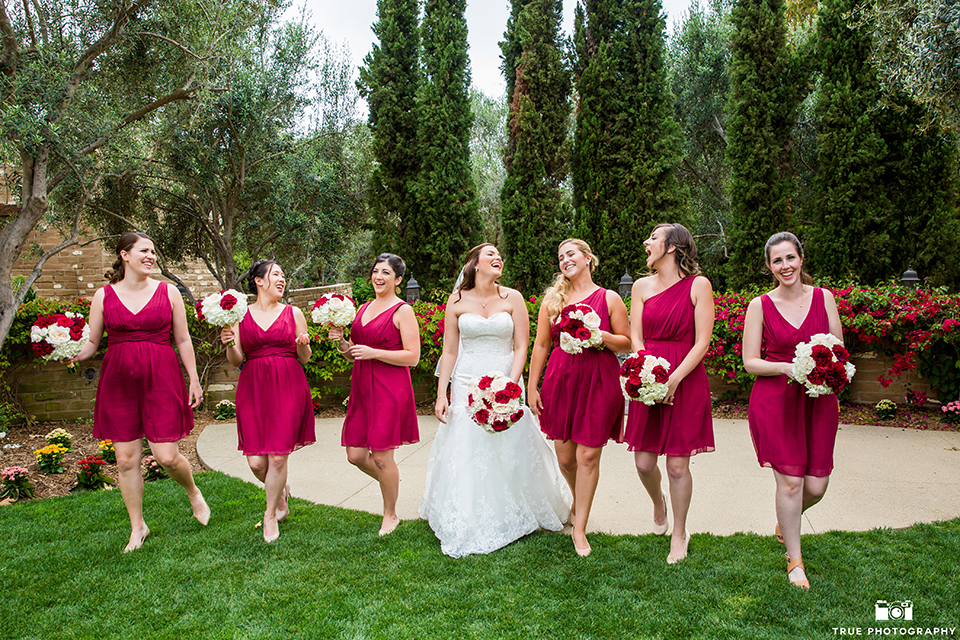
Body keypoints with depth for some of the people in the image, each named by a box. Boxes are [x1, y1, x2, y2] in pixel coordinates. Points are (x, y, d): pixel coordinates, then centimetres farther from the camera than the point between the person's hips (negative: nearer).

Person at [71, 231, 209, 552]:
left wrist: (194, 379, 5)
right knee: (126, 459, 5)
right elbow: (91, 343, 8)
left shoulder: (168, 291, 4)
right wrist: (70, 355, -13)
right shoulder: (103, 296, 5)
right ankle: (138, 526, 23)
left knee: (167, 456, -6)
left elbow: (183, 340, 7)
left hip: (161, 380, -1)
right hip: (119, 381, 2)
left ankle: (193, 492, 27)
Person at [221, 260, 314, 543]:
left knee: (278, 456, -6)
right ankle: (281, 491, 31)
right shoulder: (240, 315, 8)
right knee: (256, 461, -3)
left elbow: (304, 359, 9)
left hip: (288, 387, -1)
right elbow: (237, 361, 8)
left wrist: (303, 345, -12)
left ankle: (270, 514, 18)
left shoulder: (293, 313, 7)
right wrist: (229, 344, -11)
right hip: (253, 389, 1)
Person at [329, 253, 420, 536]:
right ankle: (391, 480, 37)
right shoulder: (363, 309, 15)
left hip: (390, 388, -7)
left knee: (381, 456, 0)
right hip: (362, 387, 7)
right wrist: (341, 343, 0)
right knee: (355, 455, 7)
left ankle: (390, 515, 22)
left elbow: (412, 356, -12)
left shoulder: (402, 311, -6)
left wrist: (374, 352, -17)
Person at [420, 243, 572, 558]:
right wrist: (441, 394, 0)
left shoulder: (513, 298, 1)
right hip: (467, 386, 0)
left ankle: (512, 519, 25)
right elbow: (450, 351, 4)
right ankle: (467, 528, 17)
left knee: (511, 452, 4)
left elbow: (521, 348, -2)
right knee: (465, 454, 2)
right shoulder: (457, 301, 3)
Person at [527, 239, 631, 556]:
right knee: (564, 455, 8)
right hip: (560, 379, 3)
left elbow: (626, 344, 5)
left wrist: (603, 336, -15)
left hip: (598, 381, -2)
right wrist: (532, 387, 7)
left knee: (588, 455, -2)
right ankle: (578, 500, 39)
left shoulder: (609, 298, 4)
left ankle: (579, 528, 11)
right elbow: (540, 345, 11)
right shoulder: (552, 299, 10)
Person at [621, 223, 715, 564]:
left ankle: (679, 533, 25)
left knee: (677, 465, 2)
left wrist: (673, 379, -16)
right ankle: (658, 501, 39)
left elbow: (702, 343, -6)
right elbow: (635, 338, 5)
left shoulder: (698, 285, -2)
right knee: (643, 463, 5)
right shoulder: (642, 286, 9)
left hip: (686, 381, -3)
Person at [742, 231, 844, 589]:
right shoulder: (760, 305, -2)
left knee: (816, 486, 4)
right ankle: (794, 561, 18)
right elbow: (750, 362, -2)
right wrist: (788, 367, -18)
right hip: (775, 400, -2)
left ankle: (786, 521, 39)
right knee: (790, 481, -2)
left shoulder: (823, 297, 5)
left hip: (818, 399, 3)